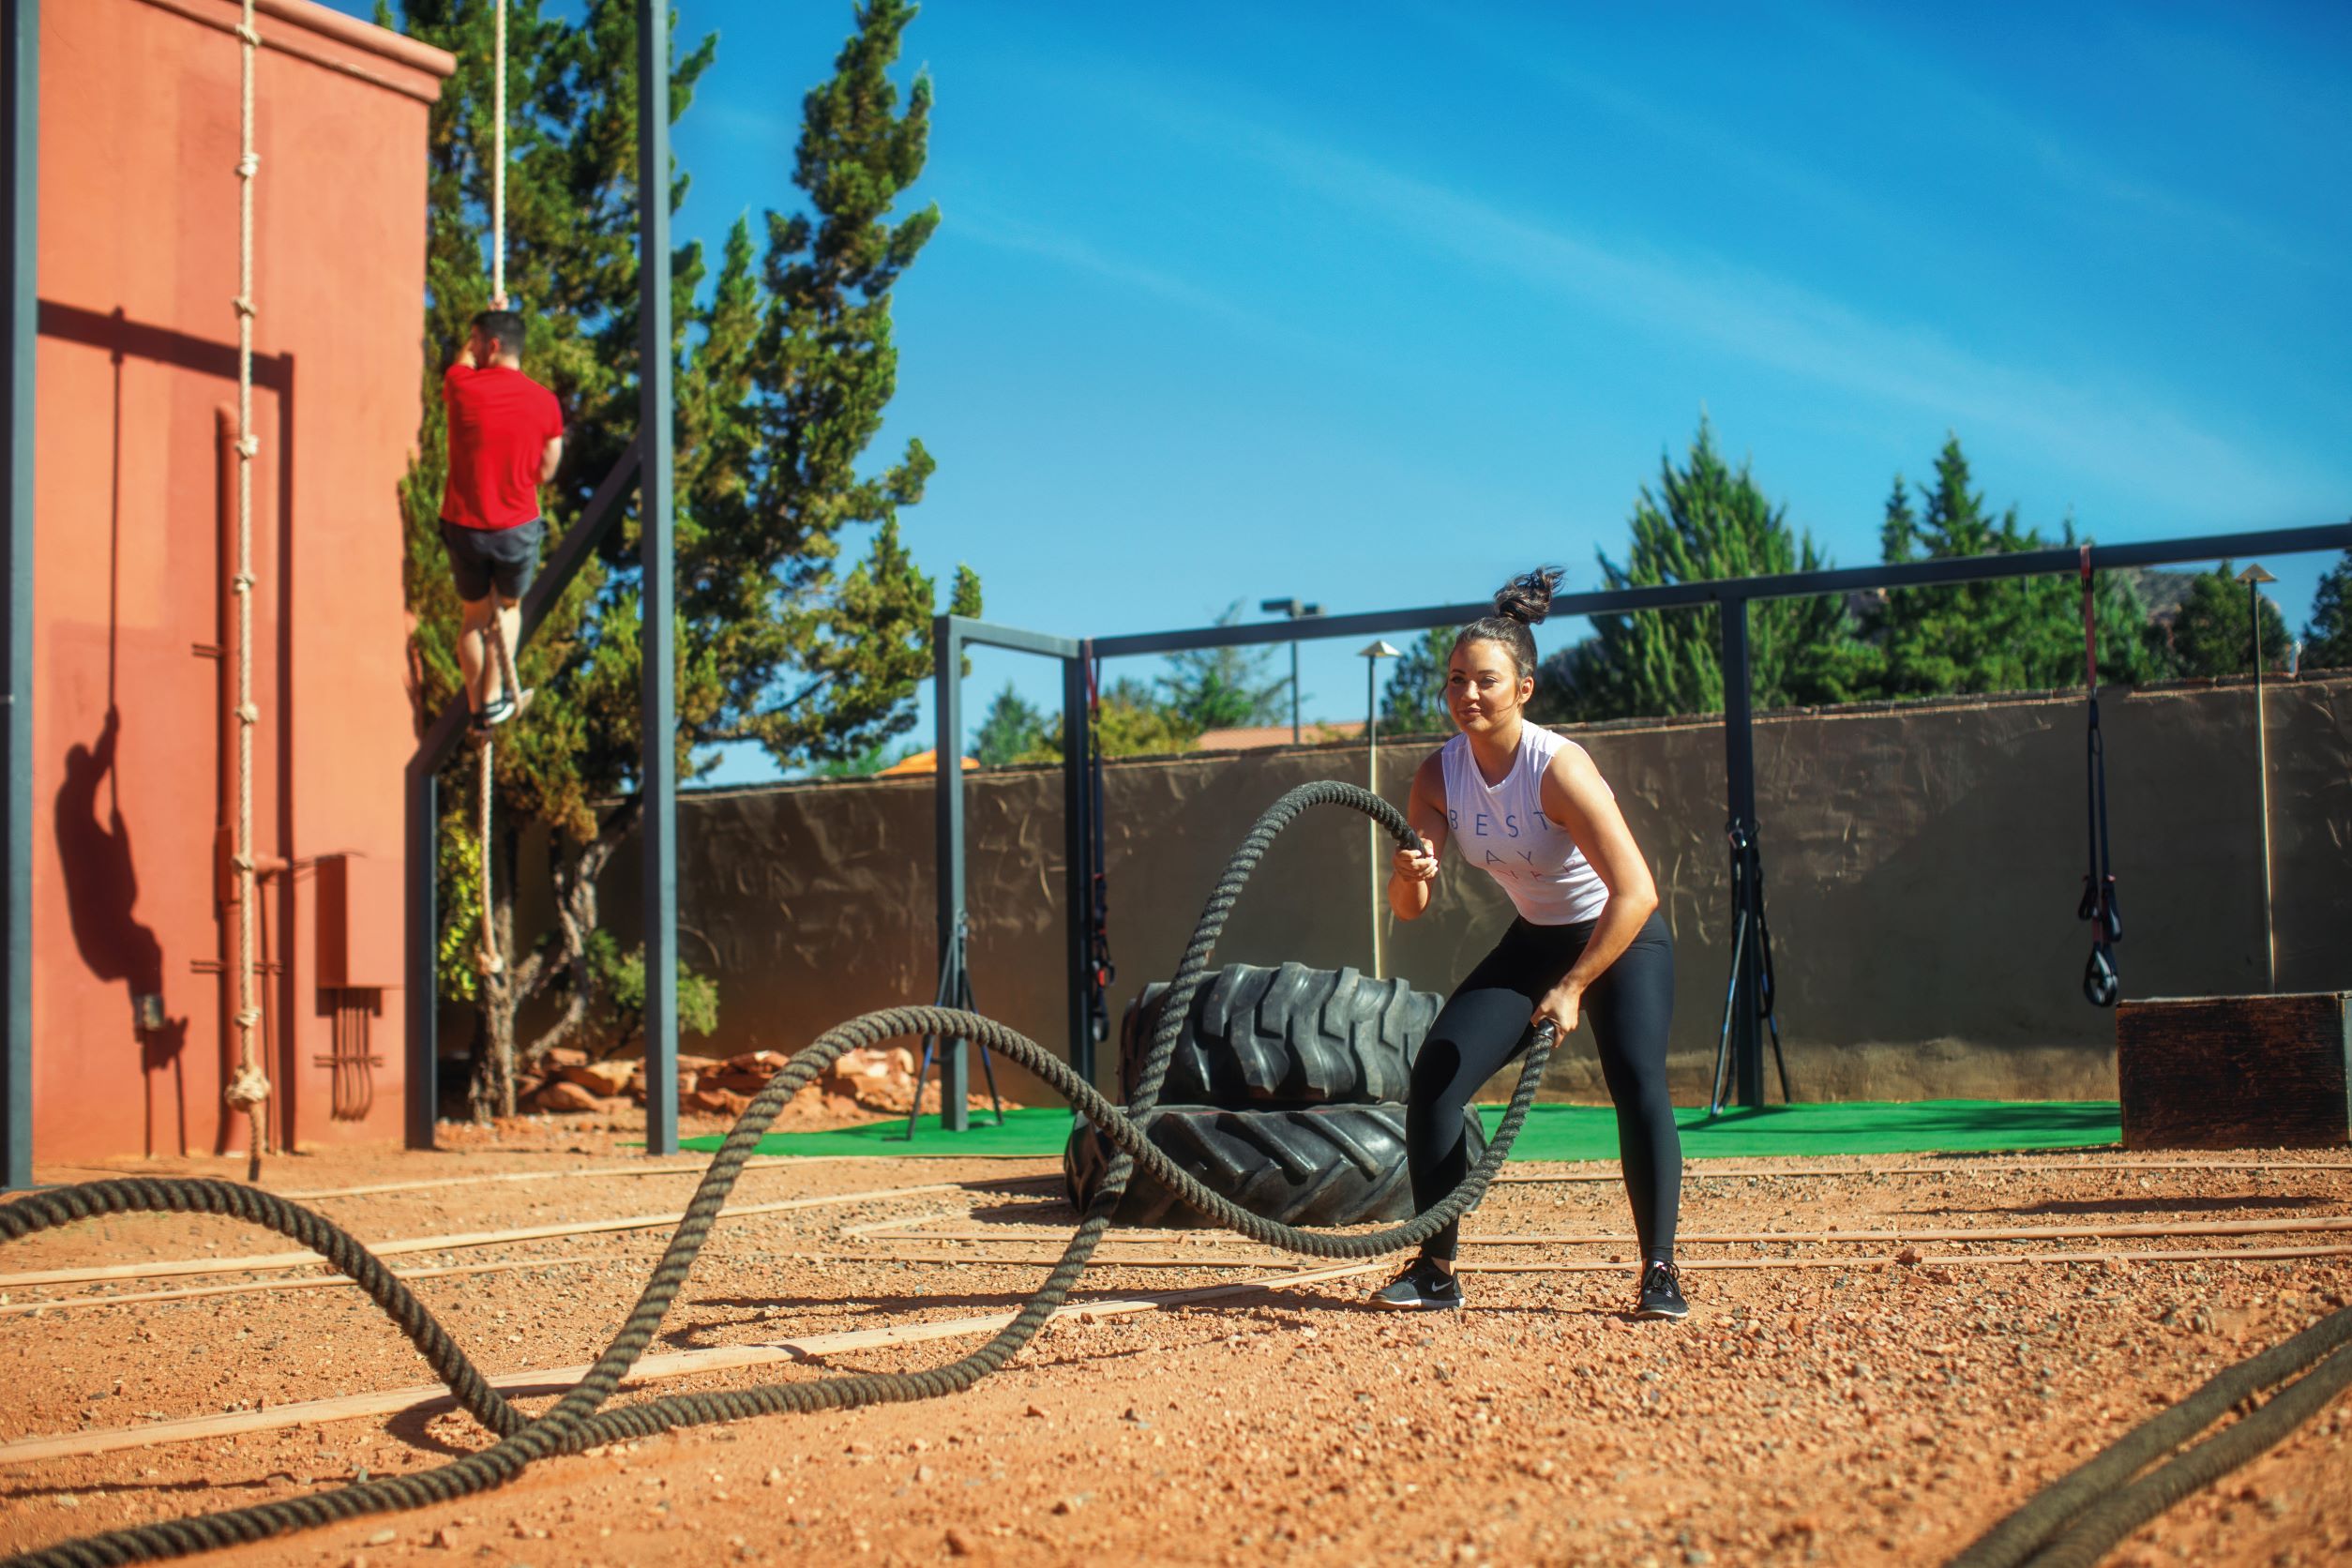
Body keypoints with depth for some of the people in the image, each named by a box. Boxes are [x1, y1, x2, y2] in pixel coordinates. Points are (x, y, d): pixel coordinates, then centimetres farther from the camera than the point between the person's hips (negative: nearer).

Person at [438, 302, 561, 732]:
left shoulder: (462, 385, -9)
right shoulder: (545, 402, -6)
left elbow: (463, 362, 17)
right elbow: (546, 472, 2)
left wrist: (489, 318, 30)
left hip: (463, 527, 0)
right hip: (518, 529, 0)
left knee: (475, 613, 20)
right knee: (509, 609, 24)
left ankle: (476, 707, 21)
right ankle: (495, 699, 15)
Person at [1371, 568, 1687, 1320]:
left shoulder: (1559, 768, -28)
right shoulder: (1438, 776, -12)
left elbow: (1636, 893, -30)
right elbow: (1409, 907, -11)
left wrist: (1573, 988, -31)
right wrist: (1410, 877, -34)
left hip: (1624, 937, -5)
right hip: (1534, 939, 5)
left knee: (1637, 1082, -27)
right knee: (1434, 1077, -8)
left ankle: (1660, 1272, -16)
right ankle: (1436, 1270, 3)